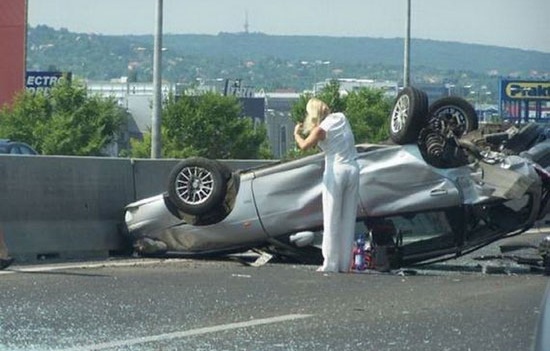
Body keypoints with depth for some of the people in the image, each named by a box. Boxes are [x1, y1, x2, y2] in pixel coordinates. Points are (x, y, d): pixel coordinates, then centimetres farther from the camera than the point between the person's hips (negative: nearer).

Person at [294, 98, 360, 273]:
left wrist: (296, 133, 19)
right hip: (352, 170, 5)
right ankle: (345, 263, 8)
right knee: (348, 219, 7)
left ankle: (331, 264, -1)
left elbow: (304, 146, 0)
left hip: (335, 171, -5)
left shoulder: (321, 129, -12)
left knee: (332, 220, 0)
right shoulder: (341, 118, 5)